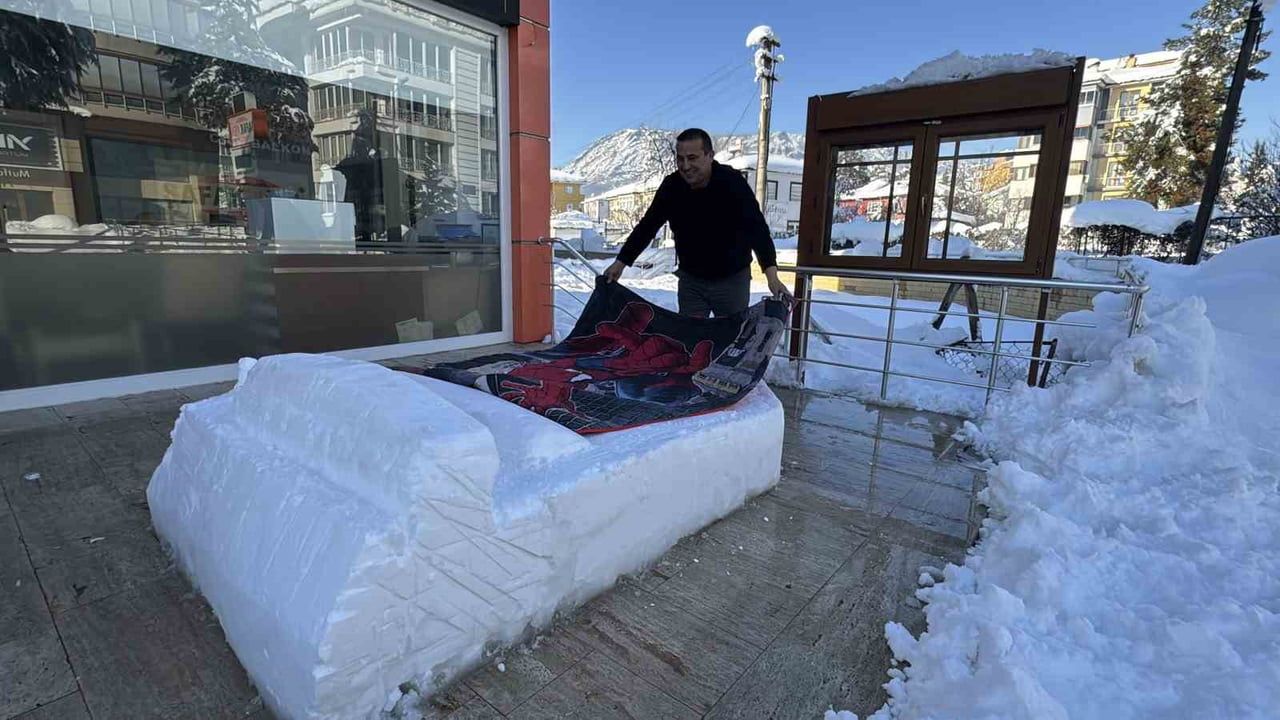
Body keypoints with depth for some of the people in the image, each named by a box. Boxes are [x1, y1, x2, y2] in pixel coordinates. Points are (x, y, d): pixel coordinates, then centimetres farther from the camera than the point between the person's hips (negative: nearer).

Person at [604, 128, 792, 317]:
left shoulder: (732, 183, -19)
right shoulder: (672, 186, -8)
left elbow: (757, 229, -28)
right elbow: (647, 226, 1)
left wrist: (772, 275, -40)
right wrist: (621, 262, -2)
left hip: (732, 279, -3)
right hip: (690, 279, 3)